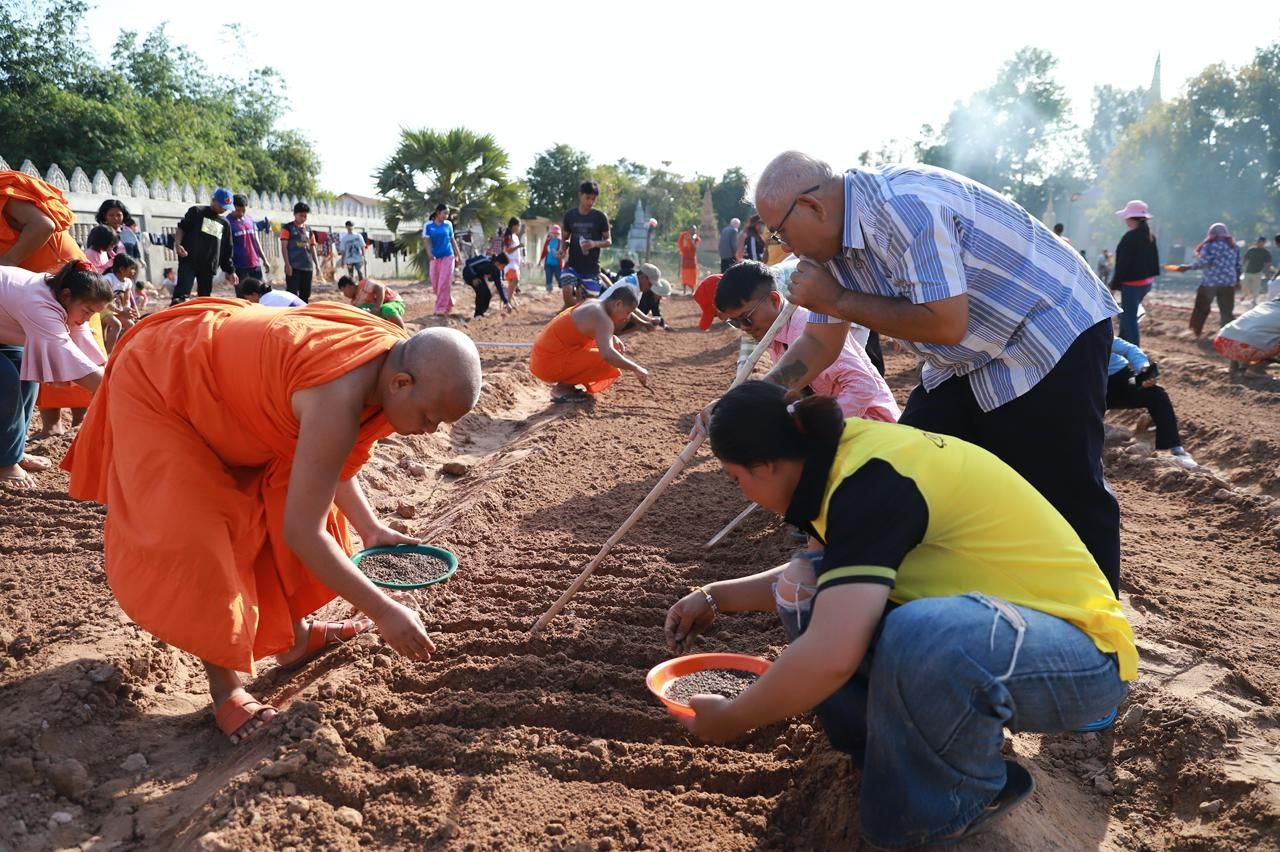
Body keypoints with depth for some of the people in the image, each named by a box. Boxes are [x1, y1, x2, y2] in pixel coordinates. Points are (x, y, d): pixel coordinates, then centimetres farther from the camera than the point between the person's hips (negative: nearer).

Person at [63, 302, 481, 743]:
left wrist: (370, 528, -7)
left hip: (214, 369, 9)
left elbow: (333, 459, 2)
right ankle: (224, 688, 2)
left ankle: (292, 638, 21)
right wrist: (384, 611, -31)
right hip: (158, 388, -8)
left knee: (285, 497, 8)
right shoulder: (339, 396, -40)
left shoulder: (389, 355, -13)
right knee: (194, 539, -14)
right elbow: (302, 532, -37)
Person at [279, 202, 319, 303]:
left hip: (308, 266, 5)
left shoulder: (308, 229, 16)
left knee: (305, 294, 8)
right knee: (292, 294, -8)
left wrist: (317, 264, 9)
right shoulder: (287, 227, 1)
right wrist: (287, 264, -13)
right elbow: (284, 247, -4)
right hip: (293, 266, -5)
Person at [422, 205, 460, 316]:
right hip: (435, 257, 1)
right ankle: (448, 303, 25)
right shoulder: (428, 225, -2)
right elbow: (427, 240, -9)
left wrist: (459, 255, 12)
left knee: (444, 283, -8)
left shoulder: (448, 224, 3)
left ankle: (441, 308, -4)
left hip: (448, 256, -1)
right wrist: (429, 253, -28)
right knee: (435, 284, 5)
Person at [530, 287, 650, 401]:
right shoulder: (602, 319, -20)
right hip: (549, 364, -10)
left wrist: (613, 338, 3)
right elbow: (607, 355, -34)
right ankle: (561, 388, -8)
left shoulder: (594, 304, 9)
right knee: (607, 362, -18)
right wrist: (636, 368, -24)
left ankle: (566, 382, 12)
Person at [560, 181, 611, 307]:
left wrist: (594, 243, -21)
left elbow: (609, 241, 0)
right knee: (567, 292, -22)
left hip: (591, 267, -1)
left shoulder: (600, 216, -5)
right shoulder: (569, 214, 1)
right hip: (572, 264, 1)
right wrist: (562, 249, -9)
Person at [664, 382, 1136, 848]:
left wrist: (730, 720, -17)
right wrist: (714, 597, 15)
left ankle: (957, 802, -8)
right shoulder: (847, 454, 2)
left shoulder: (872, 480, -26)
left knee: (920, 637, -39)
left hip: (1082, 653, -8)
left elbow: (830, 656, -34)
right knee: (810, 586, 1)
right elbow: (828, 578, 21)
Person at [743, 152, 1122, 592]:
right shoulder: (834, 241, 0)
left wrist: (839, 301, -23)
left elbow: (946, 325, -31)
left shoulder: (902, 205, -28)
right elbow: (820, 343, 8)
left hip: (1051, 335, -9)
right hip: (968, 361, 9)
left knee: (1066, 497, -5)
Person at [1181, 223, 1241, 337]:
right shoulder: (1234, 247, 13)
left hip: (1210, 282, -5)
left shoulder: (1210, 246, -7)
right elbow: (1238, 265, 16)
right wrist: (1237, 280, 24)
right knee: (1226, 310, 5)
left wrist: (1188, 267, -5)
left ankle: (1196, 331, 18)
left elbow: (1202, 262, -16)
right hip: (1228, 283, 5)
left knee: (1201, 307, 11)